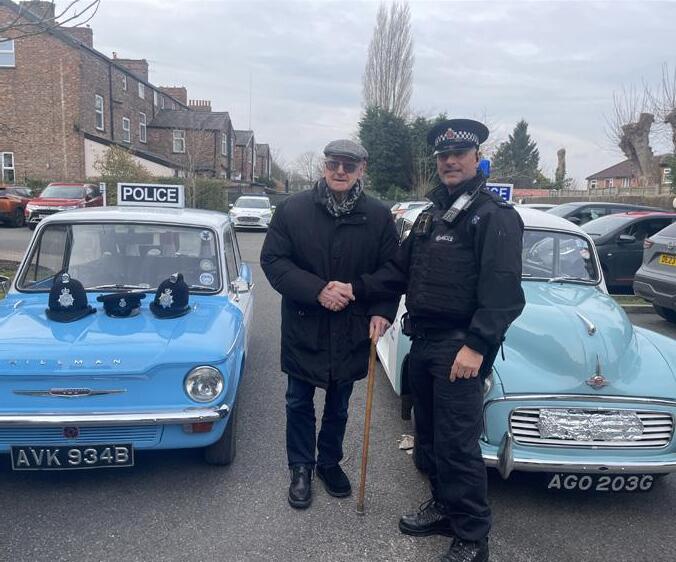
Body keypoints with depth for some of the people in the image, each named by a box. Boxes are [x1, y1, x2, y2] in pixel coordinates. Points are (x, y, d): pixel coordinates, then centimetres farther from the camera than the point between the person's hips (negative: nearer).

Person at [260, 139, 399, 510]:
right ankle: (301, 468, 34)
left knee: (338, 406, 19)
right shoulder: (292, 209, -8)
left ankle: (330, 462, 41)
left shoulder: (379, 216, -4)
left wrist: (382, 311, -16)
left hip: (351, 331, 1)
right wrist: (317, 290, -22)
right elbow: (272, 260, -10)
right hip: (302, 328, -1)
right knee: (299, 403, 14)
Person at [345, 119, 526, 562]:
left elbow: (503, 289, -18)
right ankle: (445, 506, 36)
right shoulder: (430, 215, 16)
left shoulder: (496, 216, -9)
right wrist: (357, 289, 4)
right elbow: (401, 271, 17)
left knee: (457, 444, -3)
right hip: (423, 342, 8)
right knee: (429, 435, 18)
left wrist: (477, 345, -24)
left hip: (462, 347, -8)